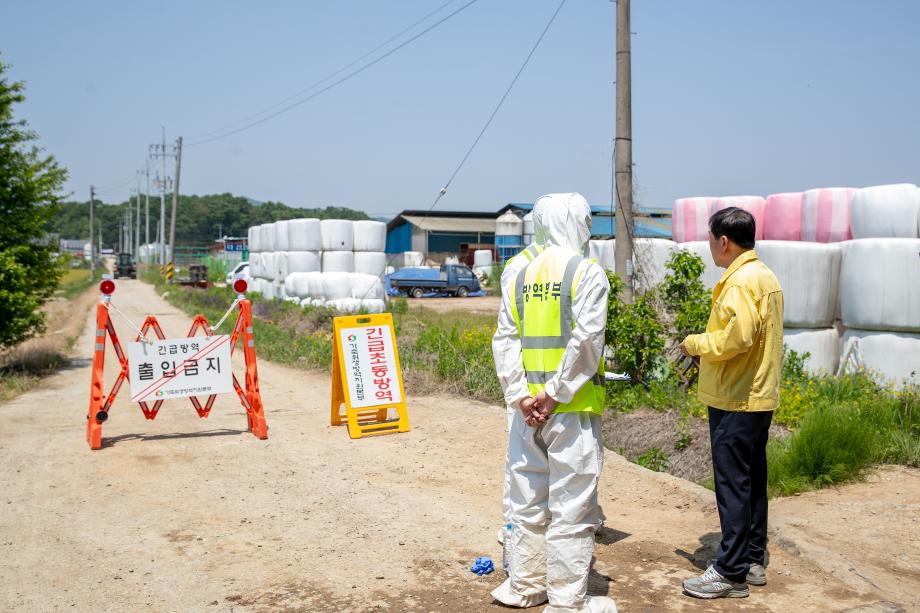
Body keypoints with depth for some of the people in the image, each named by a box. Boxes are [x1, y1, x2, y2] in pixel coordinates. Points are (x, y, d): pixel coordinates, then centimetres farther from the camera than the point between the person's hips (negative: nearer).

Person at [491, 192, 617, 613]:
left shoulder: (522, 276, 9)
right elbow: (587, 339, -18)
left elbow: (505, 338, 4)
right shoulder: (587, 272, -8)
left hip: (529, 409, 6)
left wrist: (520, 395, -1)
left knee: (529, 499, 16)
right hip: (572, 407, -6)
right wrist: (556, 393, -14)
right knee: (572, 504, 2)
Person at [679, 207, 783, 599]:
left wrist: (695, 343, -11)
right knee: (752, 481, 15)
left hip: (735, 401, -10)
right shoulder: (765, 275, 14)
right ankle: (753, 560, 25)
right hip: (759, 396, 10)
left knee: (732, 485, -4)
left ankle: (731, 573, 3)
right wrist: (708, 346, 12)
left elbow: (737, 337, -27)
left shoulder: (741, 280, -17)